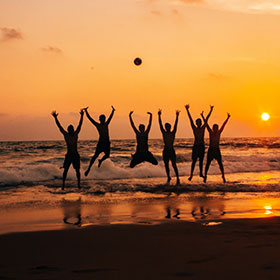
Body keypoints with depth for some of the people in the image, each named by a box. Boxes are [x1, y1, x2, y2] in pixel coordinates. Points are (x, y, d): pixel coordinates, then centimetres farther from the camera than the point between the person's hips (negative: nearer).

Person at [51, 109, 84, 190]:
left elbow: (80, 124, 1)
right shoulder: (66, 135, 0)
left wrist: (82, 116, -5)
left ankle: (79, 183, 10)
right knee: (65, 170, -4)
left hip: (76, 155, 2)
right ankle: (63, 184, -1)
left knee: (77, 170, 4)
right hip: (69, 155, -1)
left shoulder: (76, 134, 4)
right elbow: (59, 126, -4)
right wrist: (55, 118, -11)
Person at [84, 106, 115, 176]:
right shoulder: (97, 125, 3)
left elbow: (110, 117, 21)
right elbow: (90, 118, 0)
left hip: (107, 143, 4)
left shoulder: (106, 124, 13)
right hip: (100, 142, -4)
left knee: (107, 155, 5)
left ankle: (100, 161, 37)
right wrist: (86, 111, -4)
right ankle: (89, 168, -6)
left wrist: (113, 111, 24)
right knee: (95, 156, -9)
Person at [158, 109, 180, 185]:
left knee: (174, 165, -9)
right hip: (165, 151, 2)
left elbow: (175, 124, -5)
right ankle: (168, 177, 25)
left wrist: (177, 116, -12)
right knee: (166, 165, 8)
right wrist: (159, 116, -7)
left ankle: (178, 178, -10)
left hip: (172, 151, -2)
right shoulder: (164, 133, 4)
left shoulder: (173, 133, 2)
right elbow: (160, 124, -1)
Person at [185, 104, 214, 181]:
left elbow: (207, 119, 5)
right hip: (196, 146, -3)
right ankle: (191, 174, 1)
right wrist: (187, 110, -11)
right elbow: (190, 119, -5)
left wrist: (211, 110, 5)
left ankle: (201, 173, 18)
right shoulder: (194, 128, 0)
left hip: (202, 146, 3)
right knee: (194, 160, -2)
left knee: (201, 160, 9)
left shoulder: (203, 128, 7)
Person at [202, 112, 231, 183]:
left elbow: (223, 125, -1)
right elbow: (206, 124, -6)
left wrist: (228, 118, -5)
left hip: (217, 150, 1)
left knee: (220, 164, -4)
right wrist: (202, 116, -12)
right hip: (211, 150, -1)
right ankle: (205, 176, 11)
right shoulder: (211, 132, -1)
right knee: (208, 163, 0)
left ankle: (223, 176, 5)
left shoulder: (219, 133, 3)